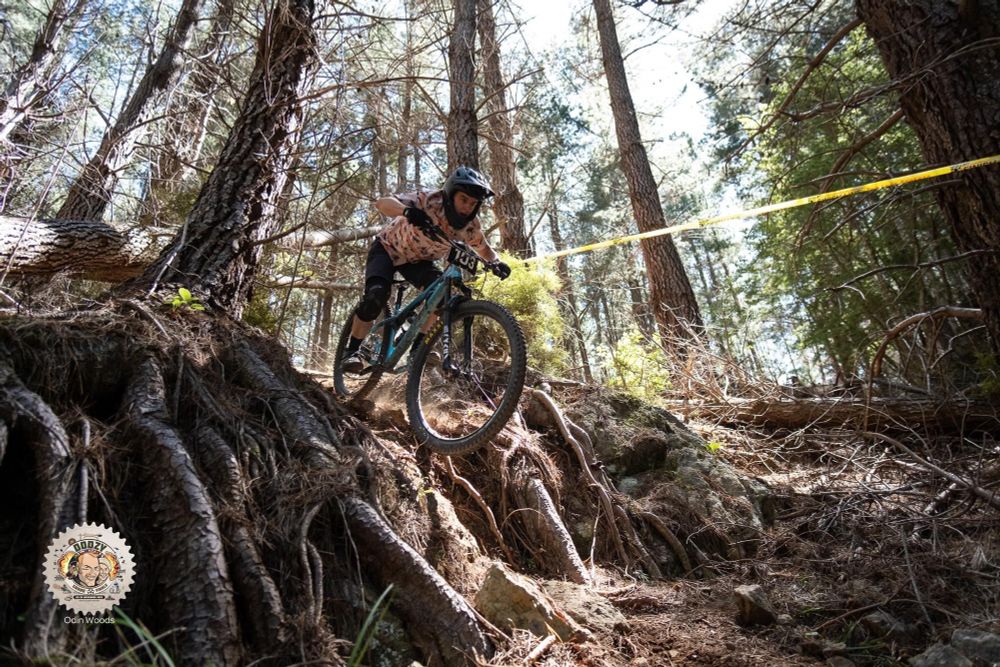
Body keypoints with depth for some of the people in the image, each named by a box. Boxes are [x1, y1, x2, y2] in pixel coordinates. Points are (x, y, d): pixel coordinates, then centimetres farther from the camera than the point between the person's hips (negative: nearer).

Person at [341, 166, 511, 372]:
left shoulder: (470, 226, -19)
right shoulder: (428, 201, -32)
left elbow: (483, 248, 1)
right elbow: (382, 203, -42)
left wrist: (496, 262, -22)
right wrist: (407, 211, -63)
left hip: (419, 260, 4)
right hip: (389, 249, -3)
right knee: (376, 296, -26)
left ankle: (417, 347, -12)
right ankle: (352, 352, -8)